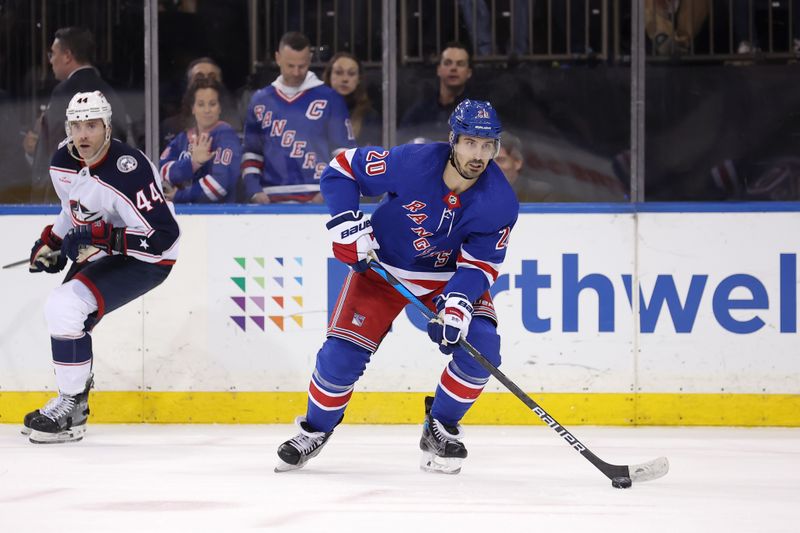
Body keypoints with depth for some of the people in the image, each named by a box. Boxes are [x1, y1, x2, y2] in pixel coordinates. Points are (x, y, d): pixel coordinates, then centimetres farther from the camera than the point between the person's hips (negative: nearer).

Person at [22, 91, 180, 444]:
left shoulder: (127, 172, -30)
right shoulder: (63, 163, -3)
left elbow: (163, 235, -31)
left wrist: (105, 239, -37)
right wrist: (52, 242, 12)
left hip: (145, 262, -9)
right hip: (99, 254, 9)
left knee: (65, 308, -22)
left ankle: (69, 408, -11)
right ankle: (74, 403, 31)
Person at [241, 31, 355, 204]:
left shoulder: (329, 99, 2)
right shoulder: (260, 101, 12)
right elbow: (251, 153, 17)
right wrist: (254, 192, 2)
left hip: (317, 202, -3)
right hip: (271, 202, 3)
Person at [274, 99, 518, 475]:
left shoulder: (499, 201, -21)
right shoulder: (412, 163, -28)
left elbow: (480, 263, -16)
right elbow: (342, 169, -15)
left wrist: (459, 301, -34)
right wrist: (348, 223, -24)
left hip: (450, 274, 2)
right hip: (383, 266, -2)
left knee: (481, 346, -20)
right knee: (342, 354, -13)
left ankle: (440, 430, 2)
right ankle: (314, 430, 13)